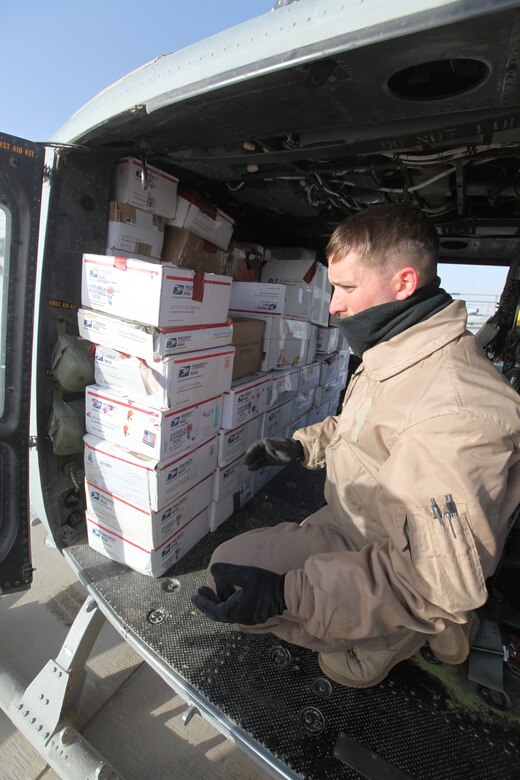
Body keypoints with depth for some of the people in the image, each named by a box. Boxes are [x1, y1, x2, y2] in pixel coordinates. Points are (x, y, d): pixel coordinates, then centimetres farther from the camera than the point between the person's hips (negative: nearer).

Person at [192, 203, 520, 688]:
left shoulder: (456, 410, -35)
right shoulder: (399, 353, -1)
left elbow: (440, 579, -32)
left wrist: (286, 595, -37)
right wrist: (302, 446, 7)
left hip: (391, 583, -9)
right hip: (356, 529, 9)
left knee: (229, 567, -14)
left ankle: (379, 641, 2)